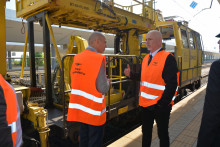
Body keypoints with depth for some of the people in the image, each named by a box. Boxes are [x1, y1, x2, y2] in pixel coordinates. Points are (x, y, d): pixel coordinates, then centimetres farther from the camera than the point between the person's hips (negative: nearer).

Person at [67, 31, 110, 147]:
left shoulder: (77, 57, 3)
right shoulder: (98, 59, -18)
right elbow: (103, 89, -21)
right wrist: (107, 82, 2)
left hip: (80, 108, 7)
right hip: (94, 110, -6)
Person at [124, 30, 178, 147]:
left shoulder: (168, 58, -15)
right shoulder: (146, 58, 9)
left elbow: (172, 84, -20)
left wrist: (163, 103, -20)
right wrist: (130, 74, -2)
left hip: (160, 106, -7)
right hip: (145, 104, 7)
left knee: (162, 133, 14)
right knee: (146, 132, 22)